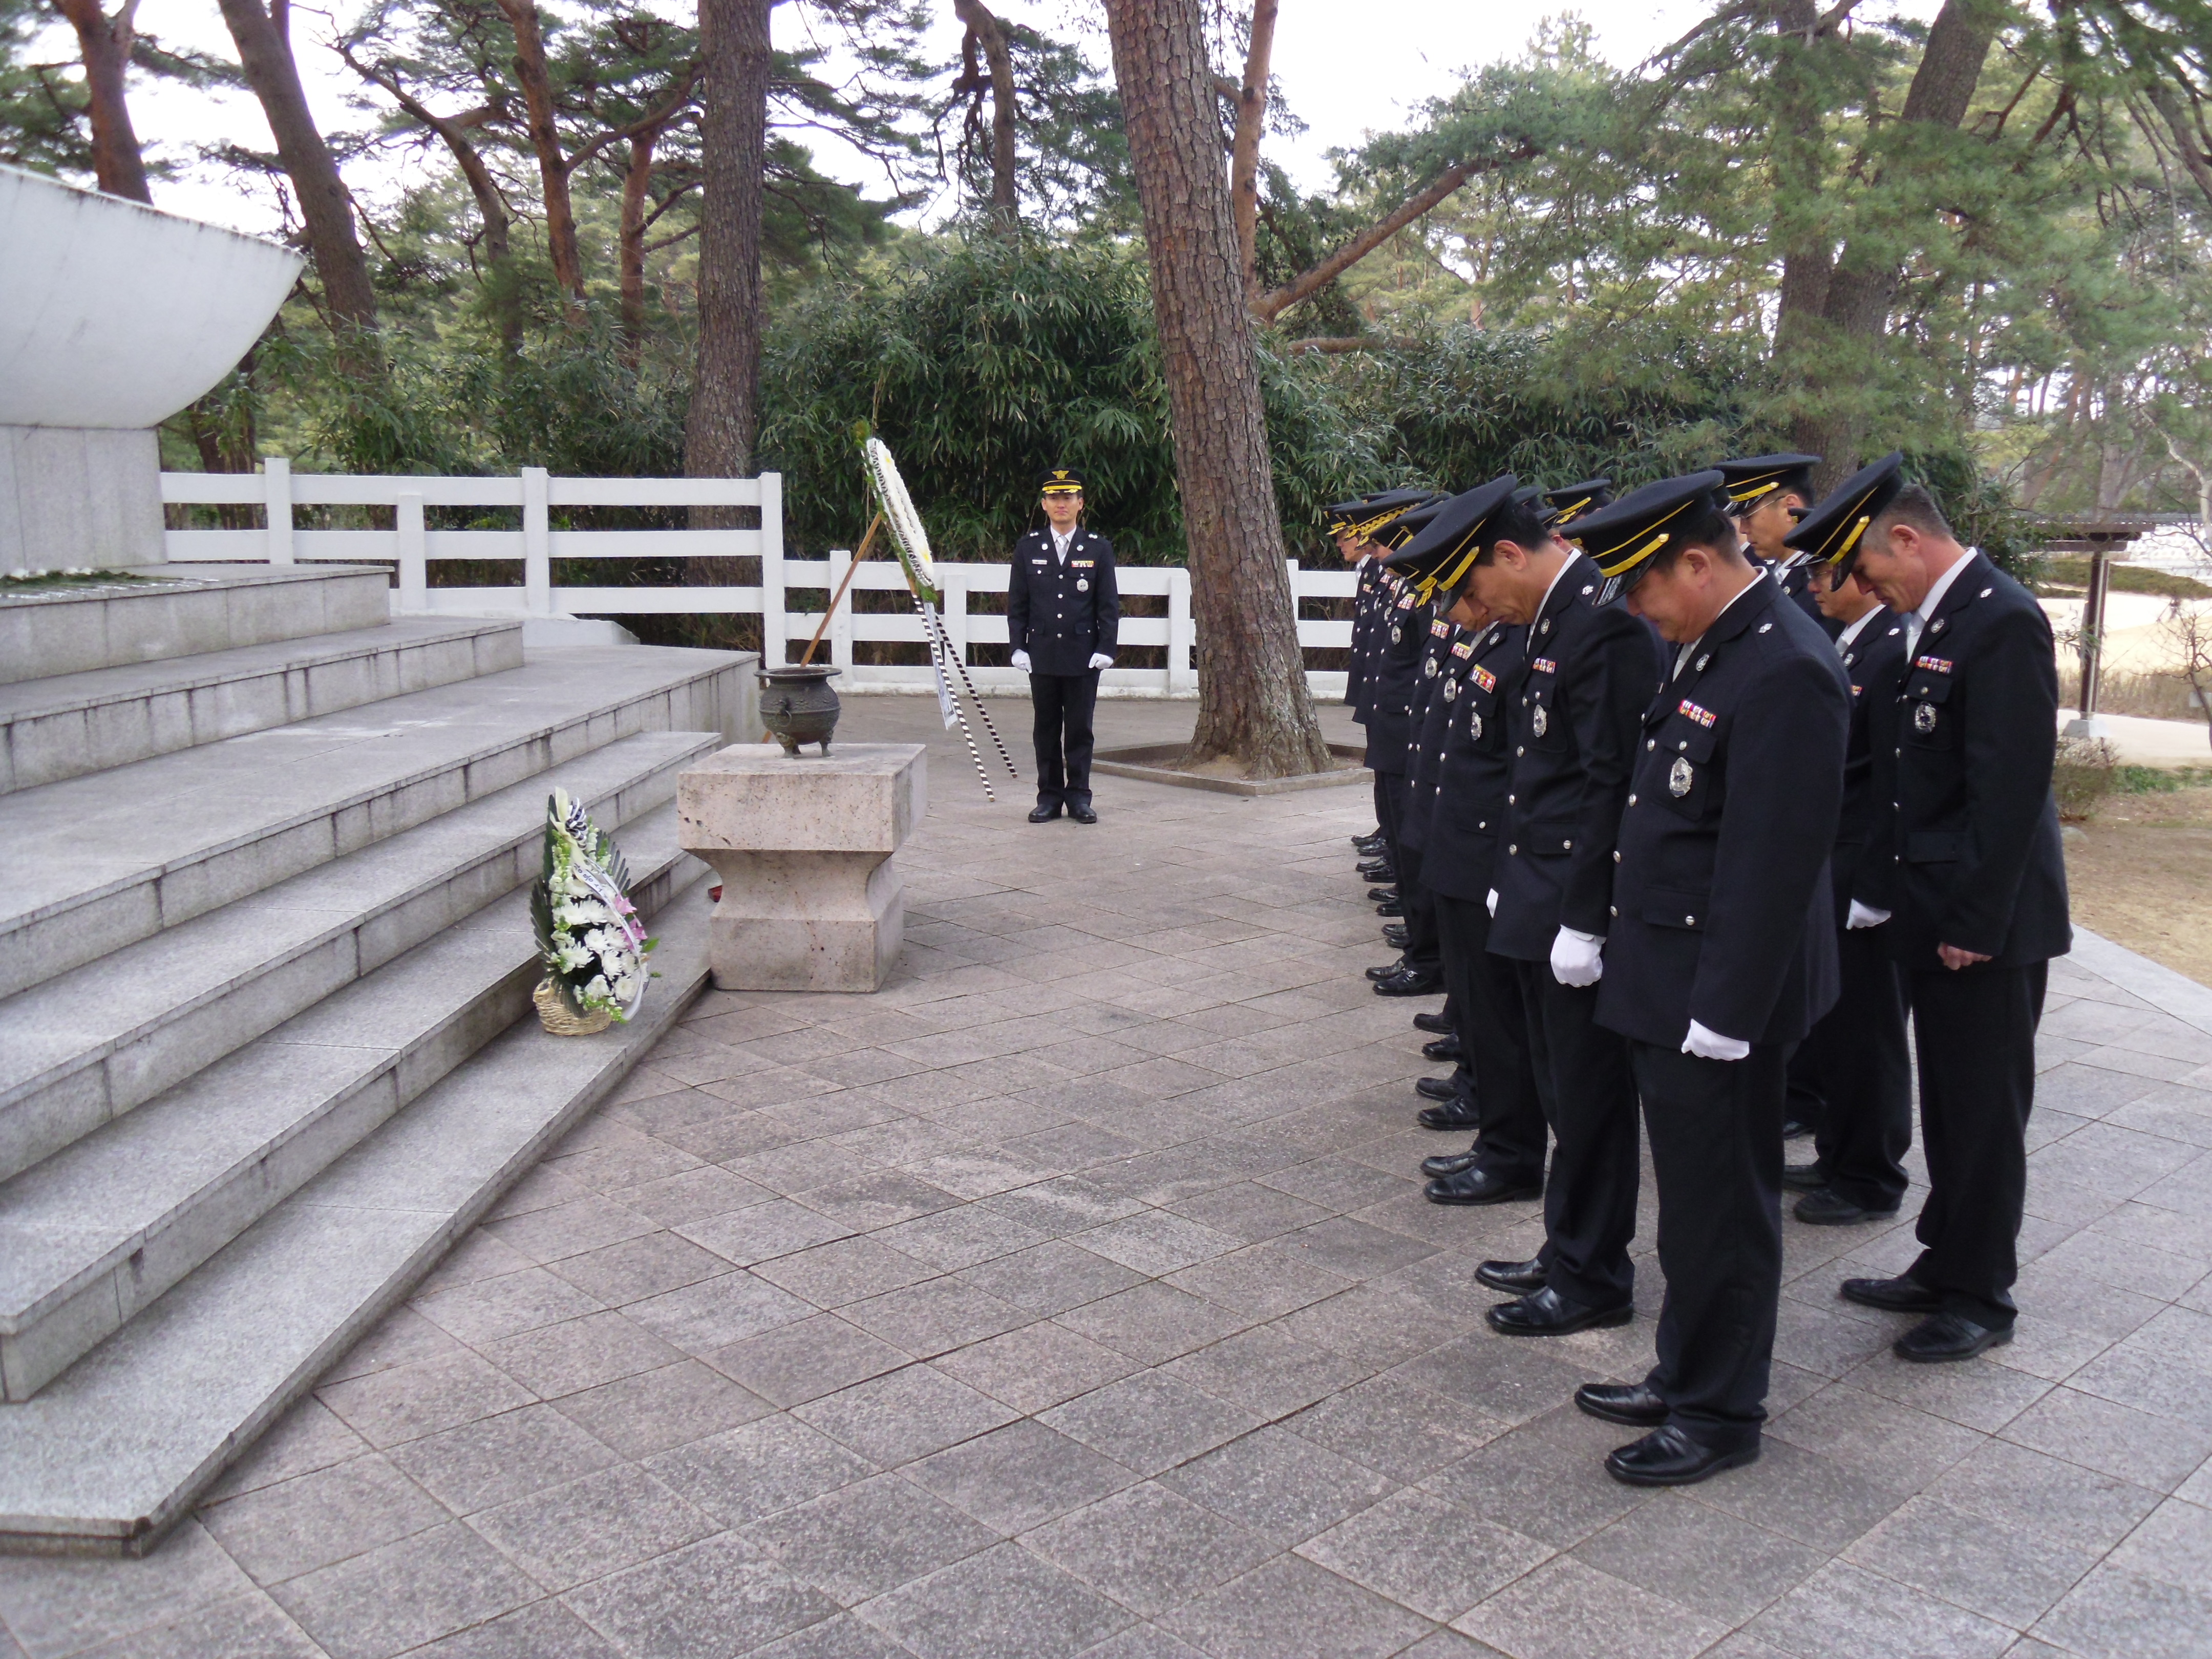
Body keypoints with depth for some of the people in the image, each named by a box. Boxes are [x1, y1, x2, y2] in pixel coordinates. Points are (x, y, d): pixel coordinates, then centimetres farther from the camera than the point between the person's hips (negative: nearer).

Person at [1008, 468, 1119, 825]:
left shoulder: (1099, 548, 3)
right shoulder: (1028, 547, 6)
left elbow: (1109, 605, 3)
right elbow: (1017, 604, 7)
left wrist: (1105, 649, -5)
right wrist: (1018, 647, -1)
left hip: (1084, 657, -1)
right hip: (1042, 655, 1)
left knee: (1080, 729, 4)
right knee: (1046, 730, 6)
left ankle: (1079, 796, 12)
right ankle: (1049, 797, 13)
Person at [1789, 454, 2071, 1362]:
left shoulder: (2001, 621, -18)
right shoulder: (1928, 622, 10)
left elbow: (2012, 788, -22)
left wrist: (1975, 923, -20)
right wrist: (1893, 891, 10)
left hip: (1986, 924, -9)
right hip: (1935, 913, 9)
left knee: (1985, 1109, 4)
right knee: (1948, 1105, 18)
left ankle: (1980, 1297, 18)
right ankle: (1944, 1265, 32)